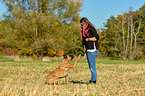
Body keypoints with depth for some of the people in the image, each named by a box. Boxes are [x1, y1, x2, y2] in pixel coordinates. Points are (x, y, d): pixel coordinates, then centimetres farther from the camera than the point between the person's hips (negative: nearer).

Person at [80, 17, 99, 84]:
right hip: (88, 51, 9)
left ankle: (93, 81, -3)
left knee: (92, 67, -7)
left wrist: (88, 39, -11)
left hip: (92, 50, -9)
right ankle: (93, 80, 13)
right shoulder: (84, 31, 20)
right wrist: (85, 53, 18)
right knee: (91, 67, 9)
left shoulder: (91, 28, -6)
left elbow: (97, 37, -15)